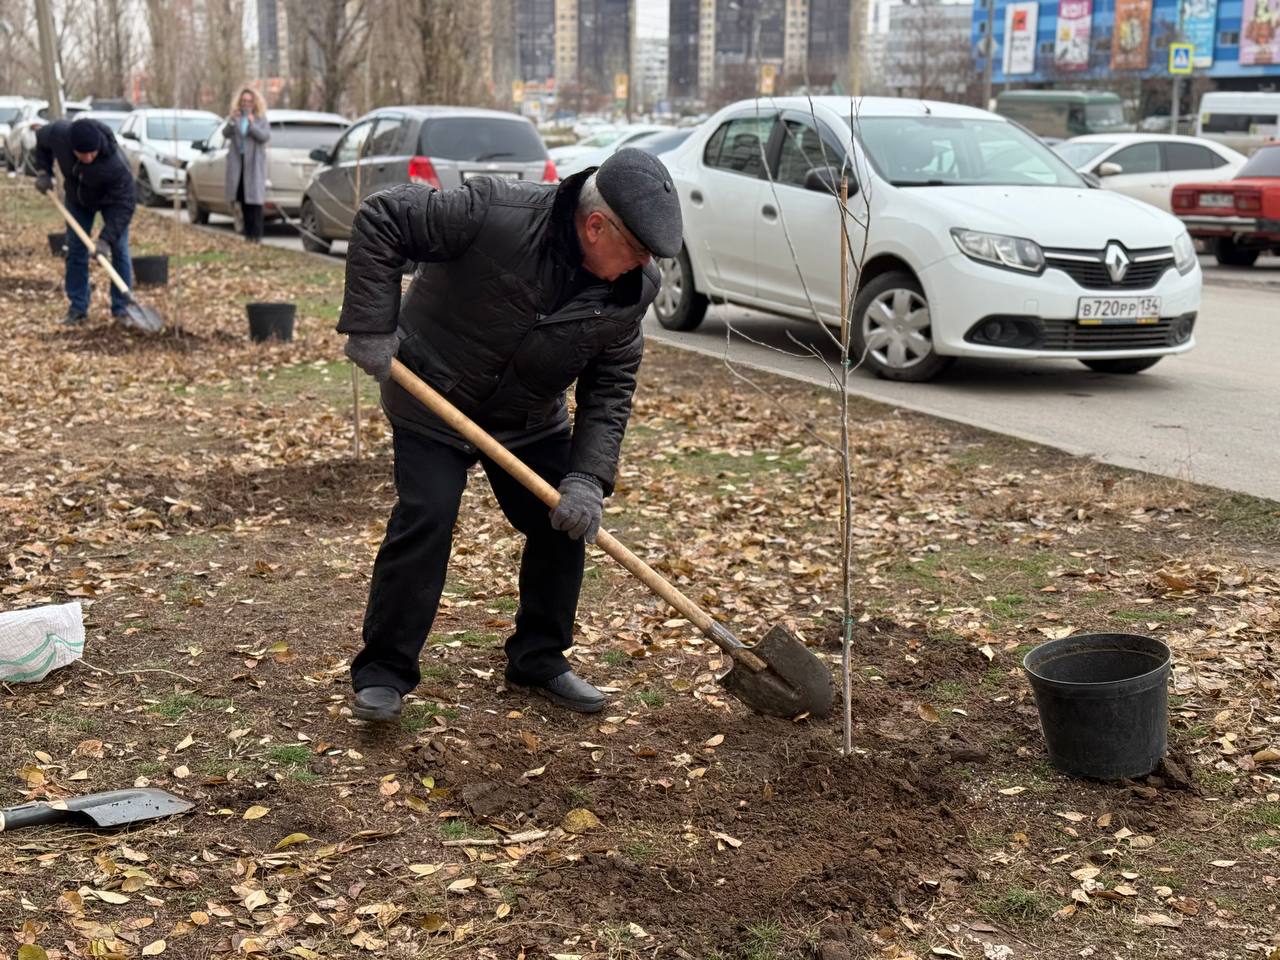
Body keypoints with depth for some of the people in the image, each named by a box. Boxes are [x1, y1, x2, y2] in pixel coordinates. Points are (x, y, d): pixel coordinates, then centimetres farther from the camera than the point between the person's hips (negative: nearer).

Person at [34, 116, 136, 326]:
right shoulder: (59, 132, -33)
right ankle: (78, 309, 9)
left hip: (111, 198, -4)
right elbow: (41, 138, -7)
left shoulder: (115, 165, -44)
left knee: (119, 251, -7)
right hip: (78, 198, 4)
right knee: (75, 251, 3)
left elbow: (124, 204, -38)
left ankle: (121, 309, 2)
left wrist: (106, 239, -43)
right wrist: (43, 171, -14)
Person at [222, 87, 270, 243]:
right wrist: (231, 121, -24)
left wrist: (252, 125, -24)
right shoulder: (235, 117, 10)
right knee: (243, 200, 2)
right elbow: (225, 133, -5)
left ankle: (256, 235, -7)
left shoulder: (261, 119, 5)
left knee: (254, 200, -8)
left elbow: (265, 137, -10)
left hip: (254, 164, -2)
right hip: (237, 162, 2)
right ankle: (248, 233, 8)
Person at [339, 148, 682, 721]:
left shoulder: (632, 291, -15)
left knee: (566, 523, 4)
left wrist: (588, 479, -19)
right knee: (424, 522, -14)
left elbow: (609, 388, -9)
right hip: (432, 402, -5)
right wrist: (371, 326, -27)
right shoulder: (496, 215, -32)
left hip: (531, 419, 6)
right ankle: (382, 672, 1)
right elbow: (380, 220, -26)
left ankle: (539, 659, 22)